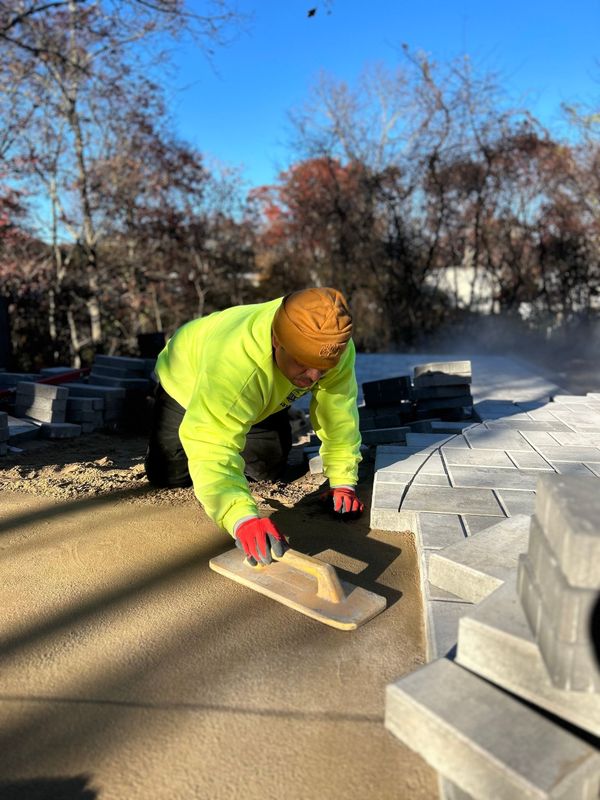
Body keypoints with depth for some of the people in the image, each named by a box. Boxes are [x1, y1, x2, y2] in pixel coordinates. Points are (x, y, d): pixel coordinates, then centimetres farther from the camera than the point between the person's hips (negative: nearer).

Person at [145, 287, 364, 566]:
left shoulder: (334, 347, -34)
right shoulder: (233, 362, -50)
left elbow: (339, 413, -24)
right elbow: (212, 450, -55)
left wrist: (343, 481, -25)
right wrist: (242, 518, -68)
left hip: (263, 393, 4)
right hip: (188, 382, -3)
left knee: (267, 469, 4)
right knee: (167, 475, -4)